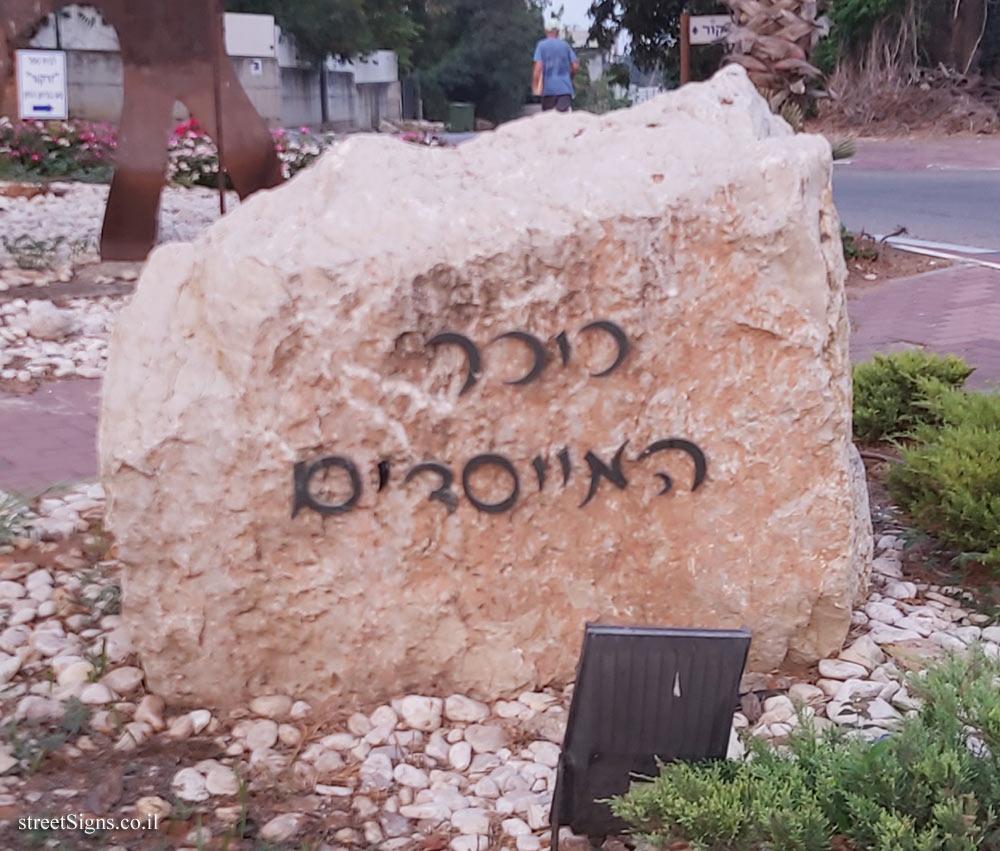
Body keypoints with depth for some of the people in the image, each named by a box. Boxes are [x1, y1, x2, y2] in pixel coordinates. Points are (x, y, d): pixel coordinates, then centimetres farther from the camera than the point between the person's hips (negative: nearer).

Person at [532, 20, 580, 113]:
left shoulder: (541, 45, 2)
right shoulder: (565, 45, 10)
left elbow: (539, 66, -9)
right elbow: (576, 66, 6)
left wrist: (535, 84, -4)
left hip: (549, 88, -1)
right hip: (565, 88, 1)